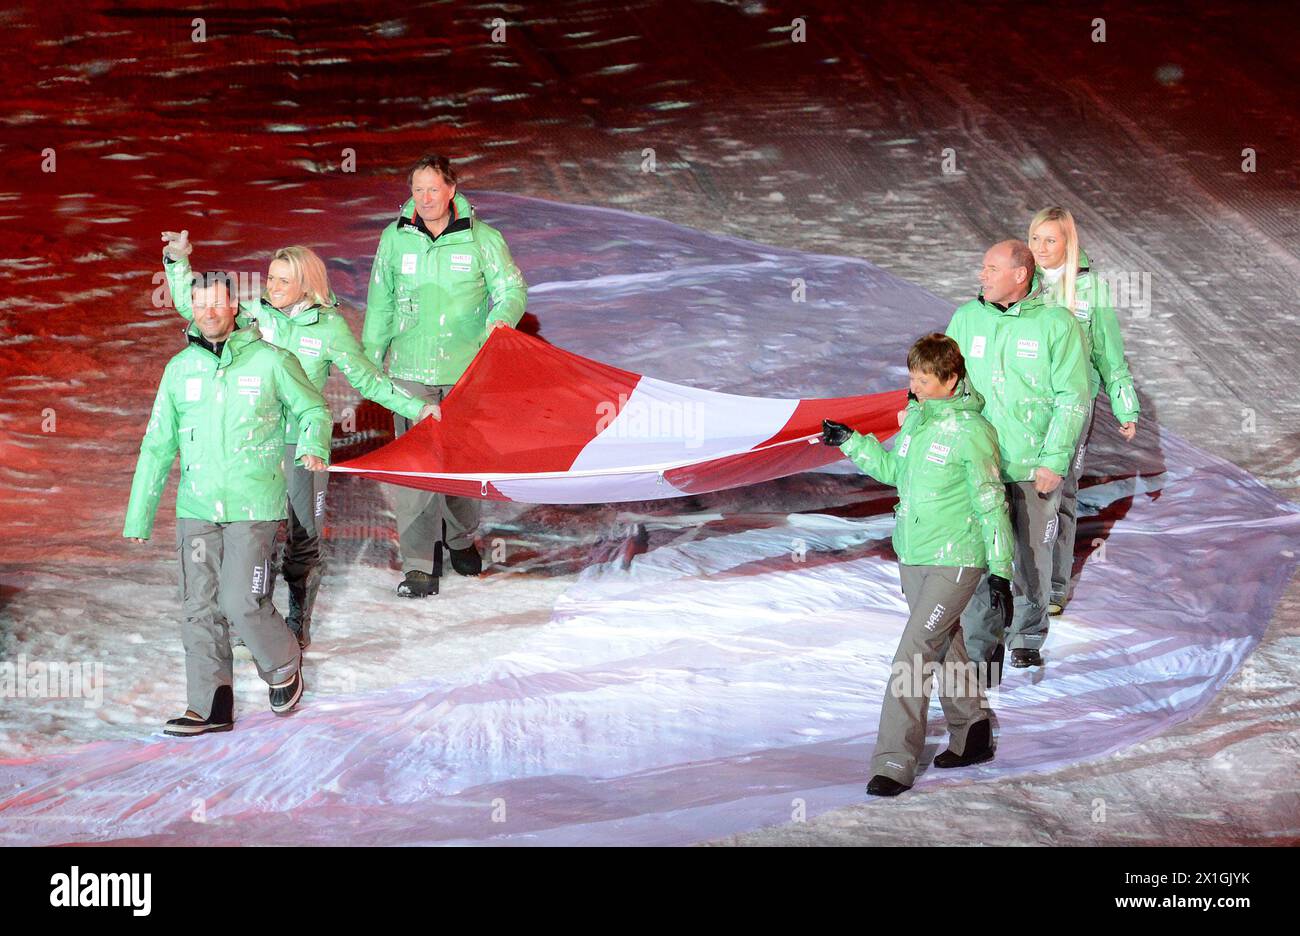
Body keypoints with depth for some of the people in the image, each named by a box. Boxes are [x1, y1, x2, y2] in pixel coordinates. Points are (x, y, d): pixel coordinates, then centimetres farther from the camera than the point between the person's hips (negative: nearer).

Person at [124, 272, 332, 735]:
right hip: (196, 506, 4)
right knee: (200, 607, 2)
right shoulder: (180, 369, 8)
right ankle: (210, 706, 11)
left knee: (243, 603, -10)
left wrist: (313, 447, -13)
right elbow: (158, 445, 13)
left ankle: (284, 666, 20)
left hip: (252, 506, -4)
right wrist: (138, 515, 13)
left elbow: (313, 410, 9)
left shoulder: (271, 361, -3)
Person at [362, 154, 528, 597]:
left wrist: (502, 318, -25)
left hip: (466, 370, 0)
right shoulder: (394, 239, 4)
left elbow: (512, 288, -2)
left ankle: (461, 539, 35)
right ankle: (418, 564, -2)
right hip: (411, 372, 0)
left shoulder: (482, 238, -2)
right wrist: (369, 361, 13)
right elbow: (380, 304, 12)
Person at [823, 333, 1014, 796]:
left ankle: (895, 762, -9)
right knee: (943, 647, 18)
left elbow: (991, 502, -11)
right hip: (913, 556, 8)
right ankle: (972, 736, 34)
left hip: (956, 560, -8)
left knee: (913, 655, -12)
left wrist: (1000, 568, -9)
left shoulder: (971, 430, -15)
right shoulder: (916, 417, 5)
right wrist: (852, 442, 10)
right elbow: (893, 468, 22)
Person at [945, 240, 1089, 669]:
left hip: (1034, 468, -2)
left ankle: (1027, 639, 28)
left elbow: (1072, 397, -6)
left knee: (1032, 557, 9)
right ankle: (983, 647, 14)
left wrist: (1055, 460, -11)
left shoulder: (1056, 323, -7)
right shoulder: (966, 319, 3)